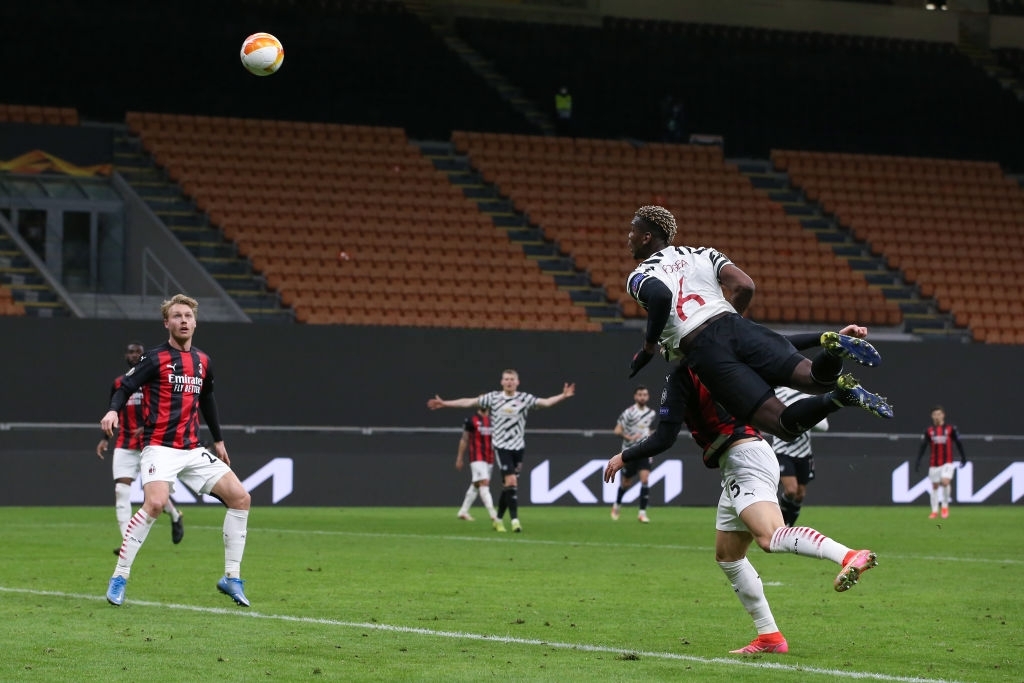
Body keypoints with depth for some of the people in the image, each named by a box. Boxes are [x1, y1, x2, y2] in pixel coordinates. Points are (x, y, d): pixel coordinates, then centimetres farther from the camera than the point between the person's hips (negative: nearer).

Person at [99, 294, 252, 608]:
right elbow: (125, 387, -8)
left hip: (193, 450, 6)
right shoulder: (156, 358, -3)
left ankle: (232, 578, 6)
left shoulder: (203, 362, 14)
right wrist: (113, 411, -29)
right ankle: (119, 578, -18)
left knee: (240, 497, -4)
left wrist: (218, 440, 30)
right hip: (160, 447, -6)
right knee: (155, 503, -29)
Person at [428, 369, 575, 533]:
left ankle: (499, 519, 23)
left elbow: (546, 402, -6)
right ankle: (515, 520, -16)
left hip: (518, 447, 2)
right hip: (502, 447, -2)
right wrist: (444, 403, 3)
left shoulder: (525, 398, 1)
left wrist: (563, 396, -21)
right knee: (511, 481, -17)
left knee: (507, 486, 8)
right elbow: (468, 402, 4)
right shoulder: (493, 397, 1)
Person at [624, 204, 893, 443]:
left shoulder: (638, 278, 12)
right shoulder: (701, 254, 25)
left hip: (703, 350, -4)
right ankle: (833, 351, -36)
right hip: (737, 327, 4)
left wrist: (648, 348, 2)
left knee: (785, 425, -8)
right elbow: (745, 286, 11)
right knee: (822, 380, -1)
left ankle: (840, 397, -37)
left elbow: (660, 296, -12)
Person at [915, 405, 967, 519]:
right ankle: (934, 511, 17)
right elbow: (922, 447, 1)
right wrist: (918, 461, -6)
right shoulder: (929, 431, 3)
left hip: (947, 463, -2)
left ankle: (945, 506, -1)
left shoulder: (950, 429, 1)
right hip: (934, 463, 2)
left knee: (945, 482, -20)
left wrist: (963, 457, 10)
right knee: (935, 486, 6)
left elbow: (958, 443, 9)